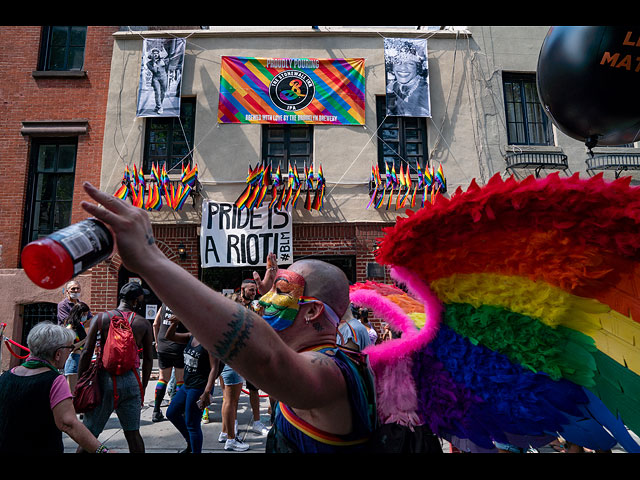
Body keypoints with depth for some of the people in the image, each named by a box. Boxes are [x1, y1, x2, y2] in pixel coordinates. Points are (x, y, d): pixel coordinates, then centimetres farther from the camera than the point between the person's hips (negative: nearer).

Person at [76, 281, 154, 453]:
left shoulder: (100, 318, 0)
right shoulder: (143, 323, 2)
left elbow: (86, 353, -4)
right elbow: (148, 359, 5)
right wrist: (142, 388, 16)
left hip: (105, 379, 0)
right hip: (130, 380, 1)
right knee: (133, 433, 11)